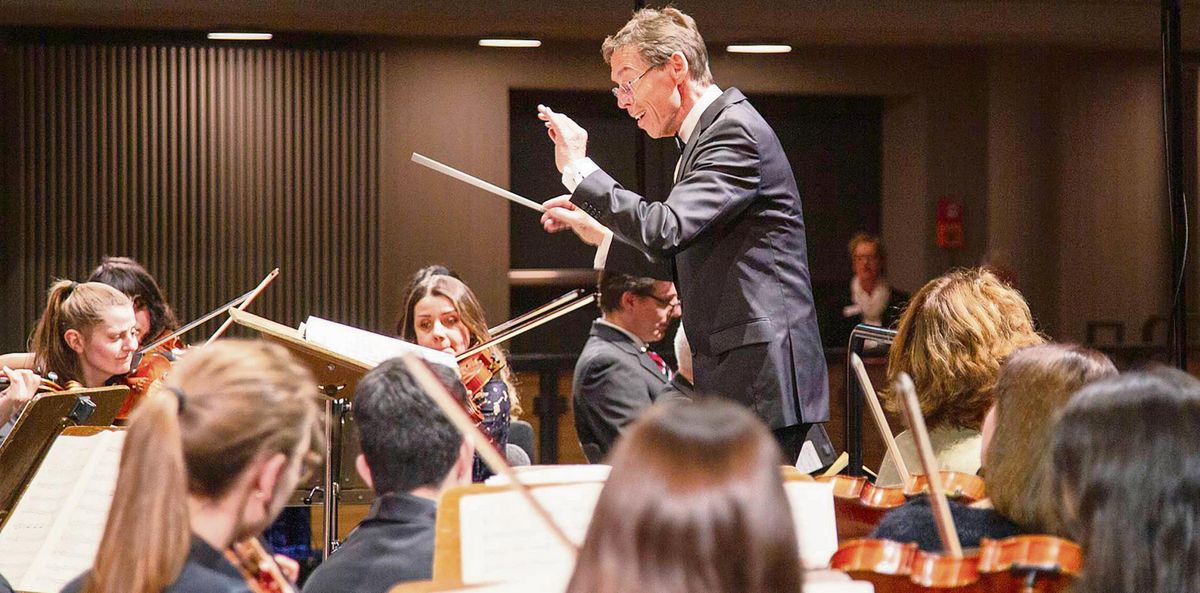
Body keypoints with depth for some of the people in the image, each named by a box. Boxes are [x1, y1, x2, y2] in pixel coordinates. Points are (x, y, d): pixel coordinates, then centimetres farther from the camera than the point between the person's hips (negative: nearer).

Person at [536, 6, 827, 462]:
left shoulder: (734, 129, -12)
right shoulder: (712, 131, 20)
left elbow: (666, 230, -24)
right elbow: (690, 261, 25)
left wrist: (579, 170, -17)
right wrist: (601, 235, 20)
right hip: (739, 377, 10)